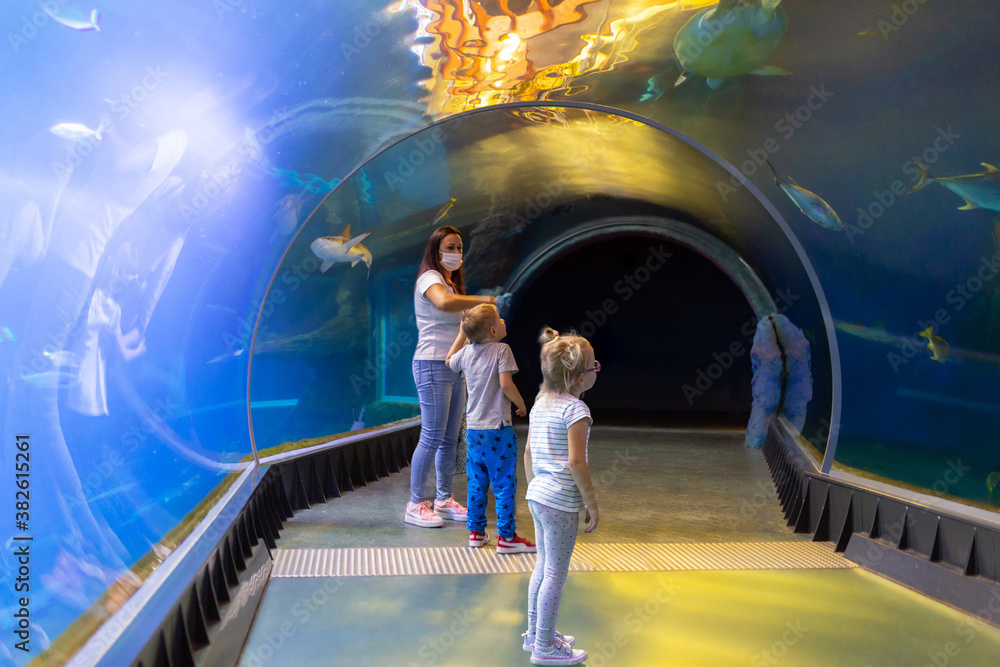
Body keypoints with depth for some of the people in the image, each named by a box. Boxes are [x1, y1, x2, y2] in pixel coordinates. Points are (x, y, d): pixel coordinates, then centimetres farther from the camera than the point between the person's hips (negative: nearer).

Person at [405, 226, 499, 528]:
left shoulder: (453, 282, 20)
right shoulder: (430, 278, -9)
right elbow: (444, 302, -33)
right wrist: (486, 300, -27)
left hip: (455, 367, 9)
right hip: (432, 364, -9)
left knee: (450, 438, 10)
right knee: (432, 437, -8)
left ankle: (444, 500, 19)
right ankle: (415, 505, 0)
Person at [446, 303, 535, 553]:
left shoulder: (466, 352, 5)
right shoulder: (501, 350, -13)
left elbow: (449, 361, 26)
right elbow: (505, 384, -21)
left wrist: (462, 333, 31)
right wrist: (522, 404, -5)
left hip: (473, 428, 6)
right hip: (498, 429, -6)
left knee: (477, 482, 14)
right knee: (504, 483, 0)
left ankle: (476, 531, 22)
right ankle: (506, 536, 3)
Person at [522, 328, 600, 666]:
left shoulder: (540, 404, 8)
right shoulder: (575, 409, -17)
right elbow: (576, 462, -21)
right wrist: (592, 504, -13)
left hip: (537, 497, 8)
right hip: (562, 503, -8)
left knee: (543, 566, 20)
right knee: (556, 574, 3)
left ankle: (535, 633, 32)